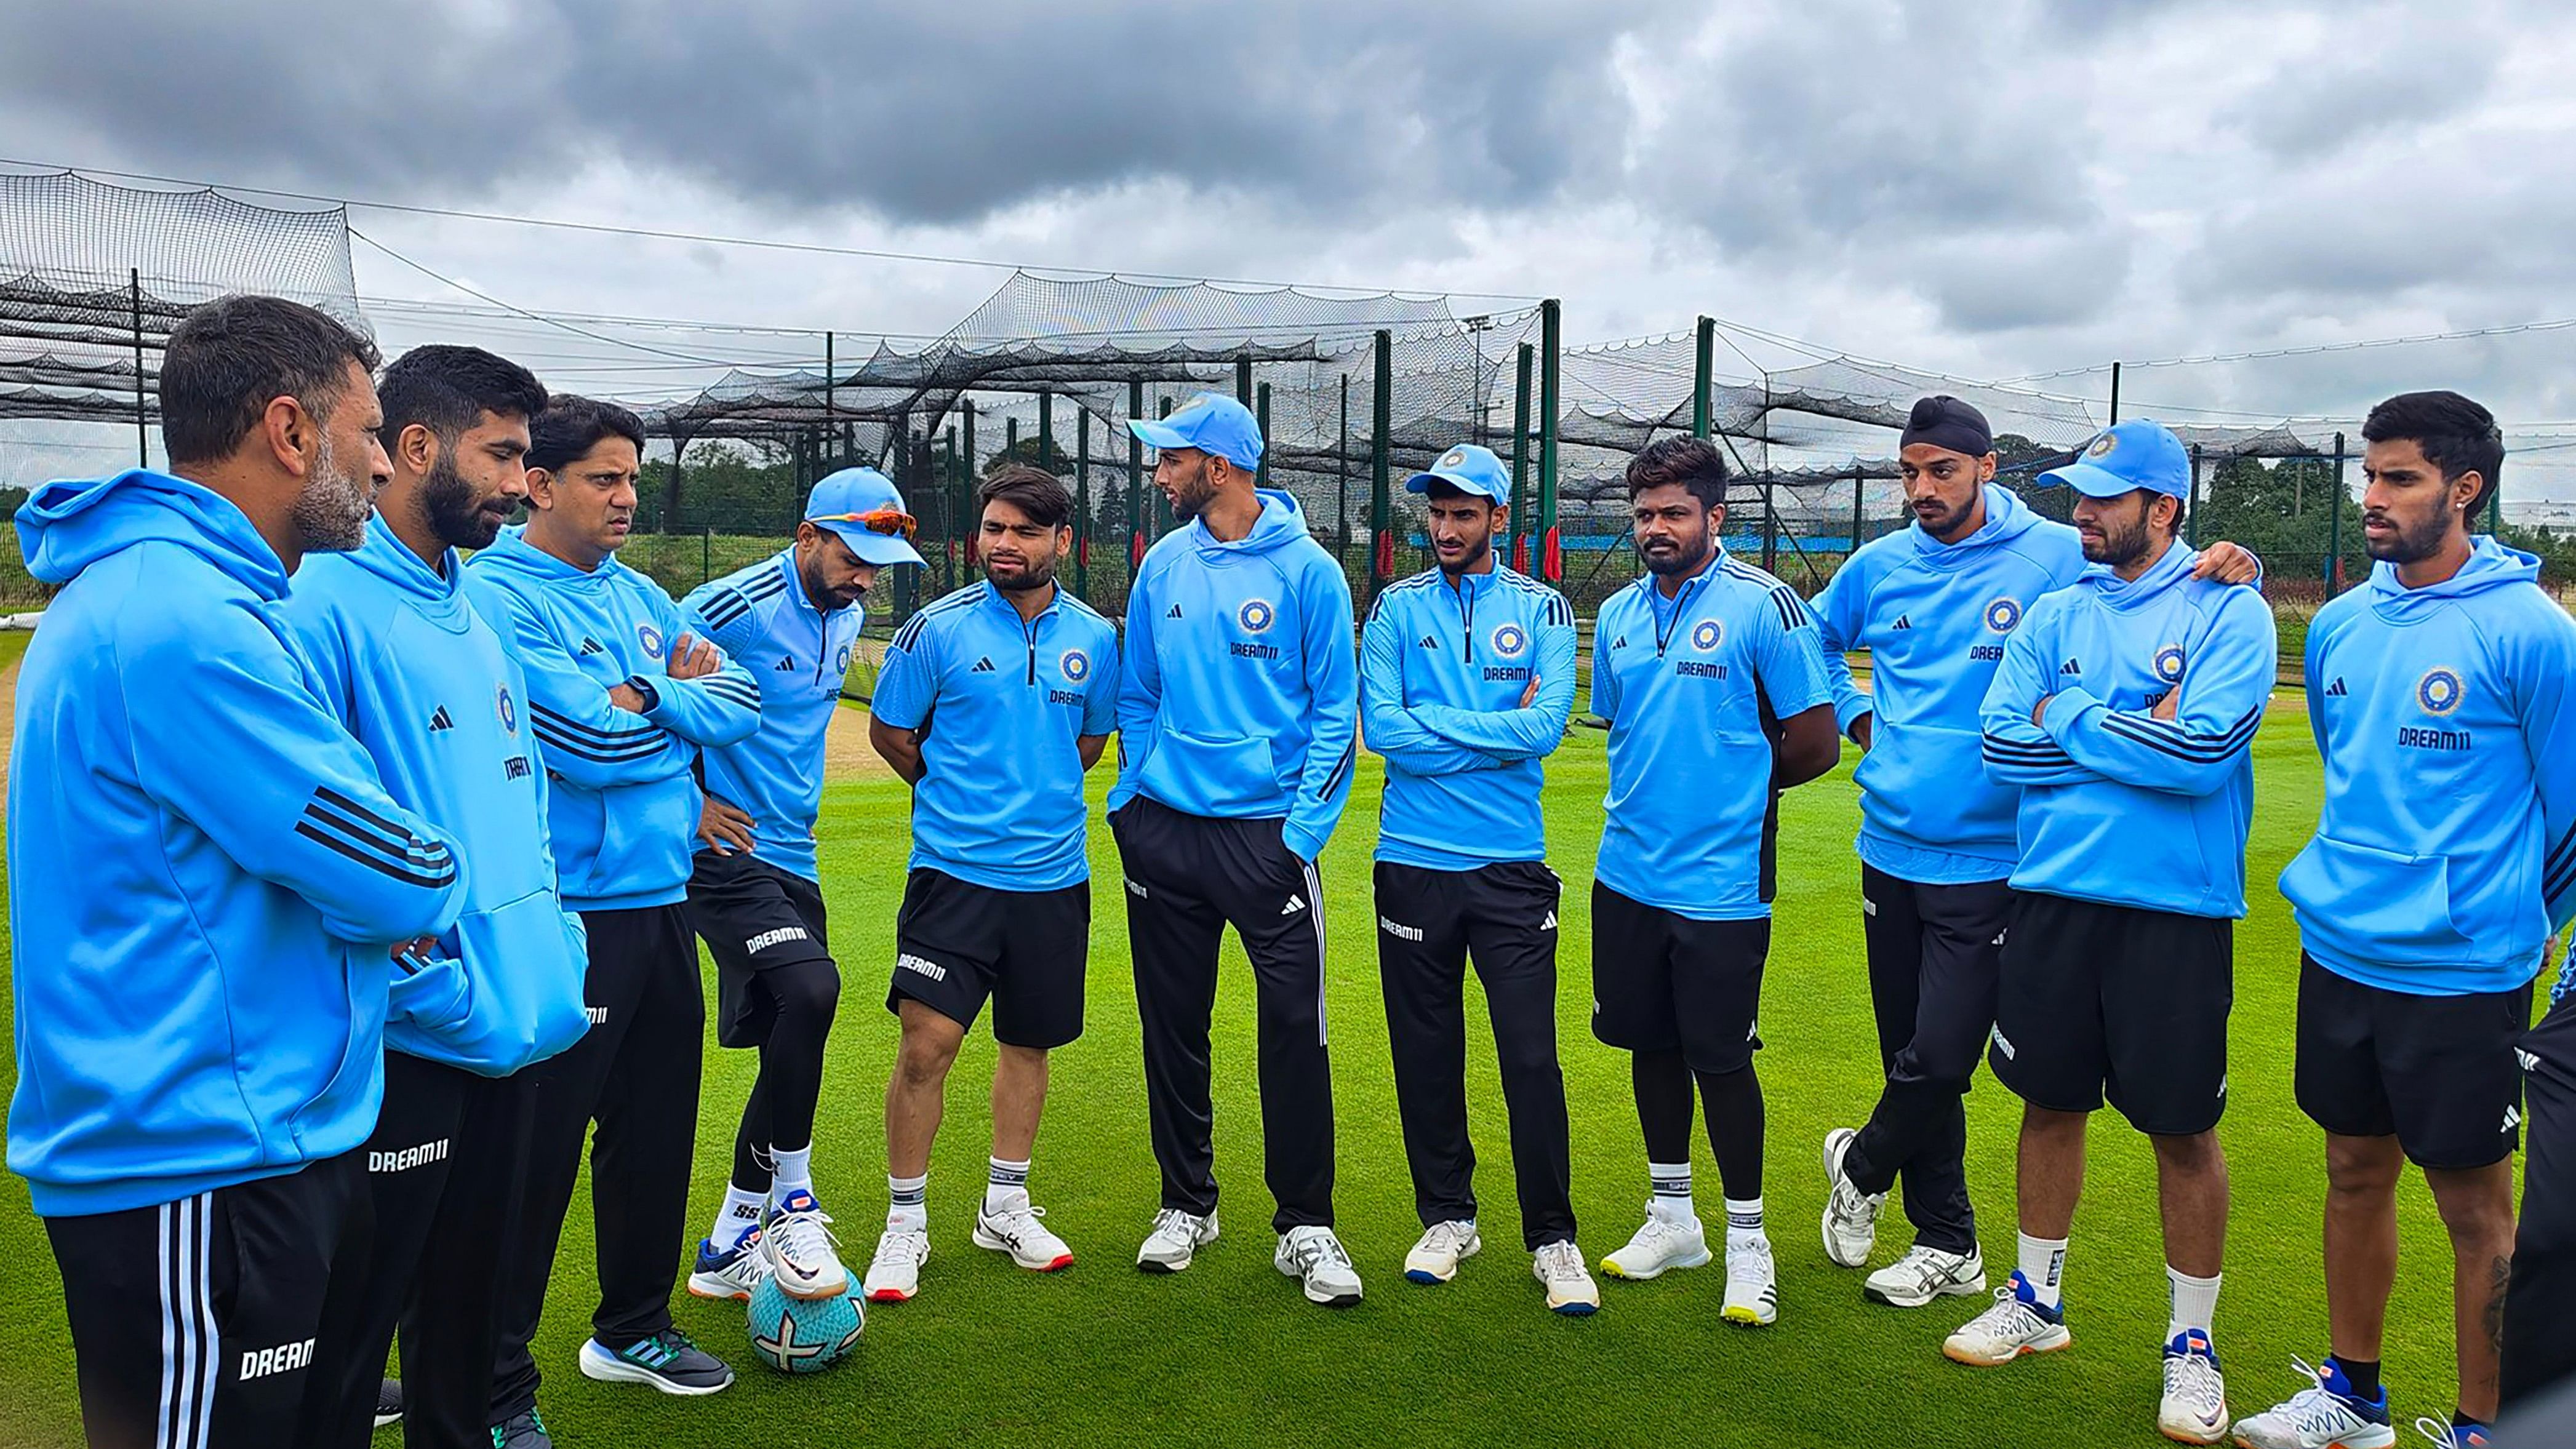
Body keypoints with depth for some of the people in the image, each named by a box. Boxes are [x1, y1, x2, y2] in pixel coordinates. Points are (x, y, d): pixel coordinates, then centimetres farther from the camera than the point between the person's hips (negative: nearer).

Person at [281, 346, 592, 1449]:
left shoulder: (473, 613, 12)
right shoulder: (323, 603, -15)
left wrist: (554, 957, 9)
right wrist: (437, 991, -19)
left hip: (516, 1034, 8)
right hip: (402, 1048, -8)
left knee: (469, 1304, 22)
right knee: (344, 1344, 7)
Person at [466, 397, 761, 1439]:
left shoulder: (640, 595, 13)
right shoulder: (493, 597, -12)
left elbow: (744, 703, 7)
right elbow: (595, 742, -22)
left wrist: (644, 695, -9)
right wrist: (677, 695, -3)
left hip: (663, 903, 8)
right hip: (567, 922, -8)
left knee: (656, 1131, 18)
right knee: (535, 1155, 0)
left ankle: (633, 1329, 36)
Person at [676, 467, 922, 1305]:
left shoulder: (848, 618, 12)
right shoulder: (735, 606, -14)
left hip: (793, 858, 8)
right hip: (726, 852, -8)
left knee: (790, 1052, 9)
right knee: (811, 990, -27)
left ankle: (729, 1249, 24)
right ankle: (790, 1203, -8)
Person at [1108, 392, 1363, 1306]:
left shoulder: (1308, 570, -4)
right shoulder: (1163, 566, 8)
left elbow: (1336, 711, -3)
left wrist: (1304, 826, -10)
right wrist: (1135, 796, 5)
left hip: (1268, 834, -4)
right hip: (1164, 833, 4)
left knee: (1295, 1025, -5)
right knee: (1172, 1025, 11)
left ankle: (1305, 1225, 10)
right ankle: (1186, 1204, 27)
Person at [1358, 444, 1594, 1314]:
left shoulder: (1544, 610, 4)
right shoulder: (1397, 610, 5)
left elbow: (1545, 728, -11)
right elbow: (1383, 732, -8)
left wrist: (1433, 725, -9)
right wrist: (1497, 731, -7)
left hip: (1512, 867, -1)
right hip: (1414, 865, 1)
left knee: (1531, 1056, -1)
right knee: (1426, 1053, 10)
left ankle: (1552, 1239, 14)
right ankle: (1447, 1217, 28)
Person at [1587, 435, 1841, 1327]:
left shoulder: (1764, 604, -9)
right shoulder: (1618, 615, 9)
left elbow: (1815, 744, -7)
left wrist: (1739, 784, 4)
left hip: (1721, 881, -6)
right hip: (1627, 873, 6)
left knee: (1720, 1058, 1)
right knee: (1650, 1044, 14)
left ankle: (1746, 1239, 19)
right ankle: (1672, 1219, 31)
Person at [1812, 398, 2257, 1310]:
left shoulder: (2056, 556, -6)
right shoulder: (1880, 568, 6)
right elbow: (1813, 639, 24)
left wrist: (2231, 567, -21)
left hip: (1988, 864, -4)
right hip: (1891, 851, 4)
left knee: (1939, 1062, -7)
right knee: (1911, 1057, 12)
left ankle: (1862, 1166, 26)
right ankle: (1947, 1247, 29)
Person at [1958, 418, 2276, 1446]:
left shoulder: (2230, 613, -6)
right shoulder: (2055, 614, 8)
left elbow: (2203, 753, -19)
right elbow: (2001, 744, -1)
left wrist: (2072, 719, -9)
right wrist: (2133, 732, -9)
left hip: (2177, 908, -4)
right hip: (2052, 896, 4)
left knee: (2183, 1129, 6)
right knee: (2051, 1103, 15)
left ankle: (2192, 1343, 23)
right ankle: (2036, 1300, 32)